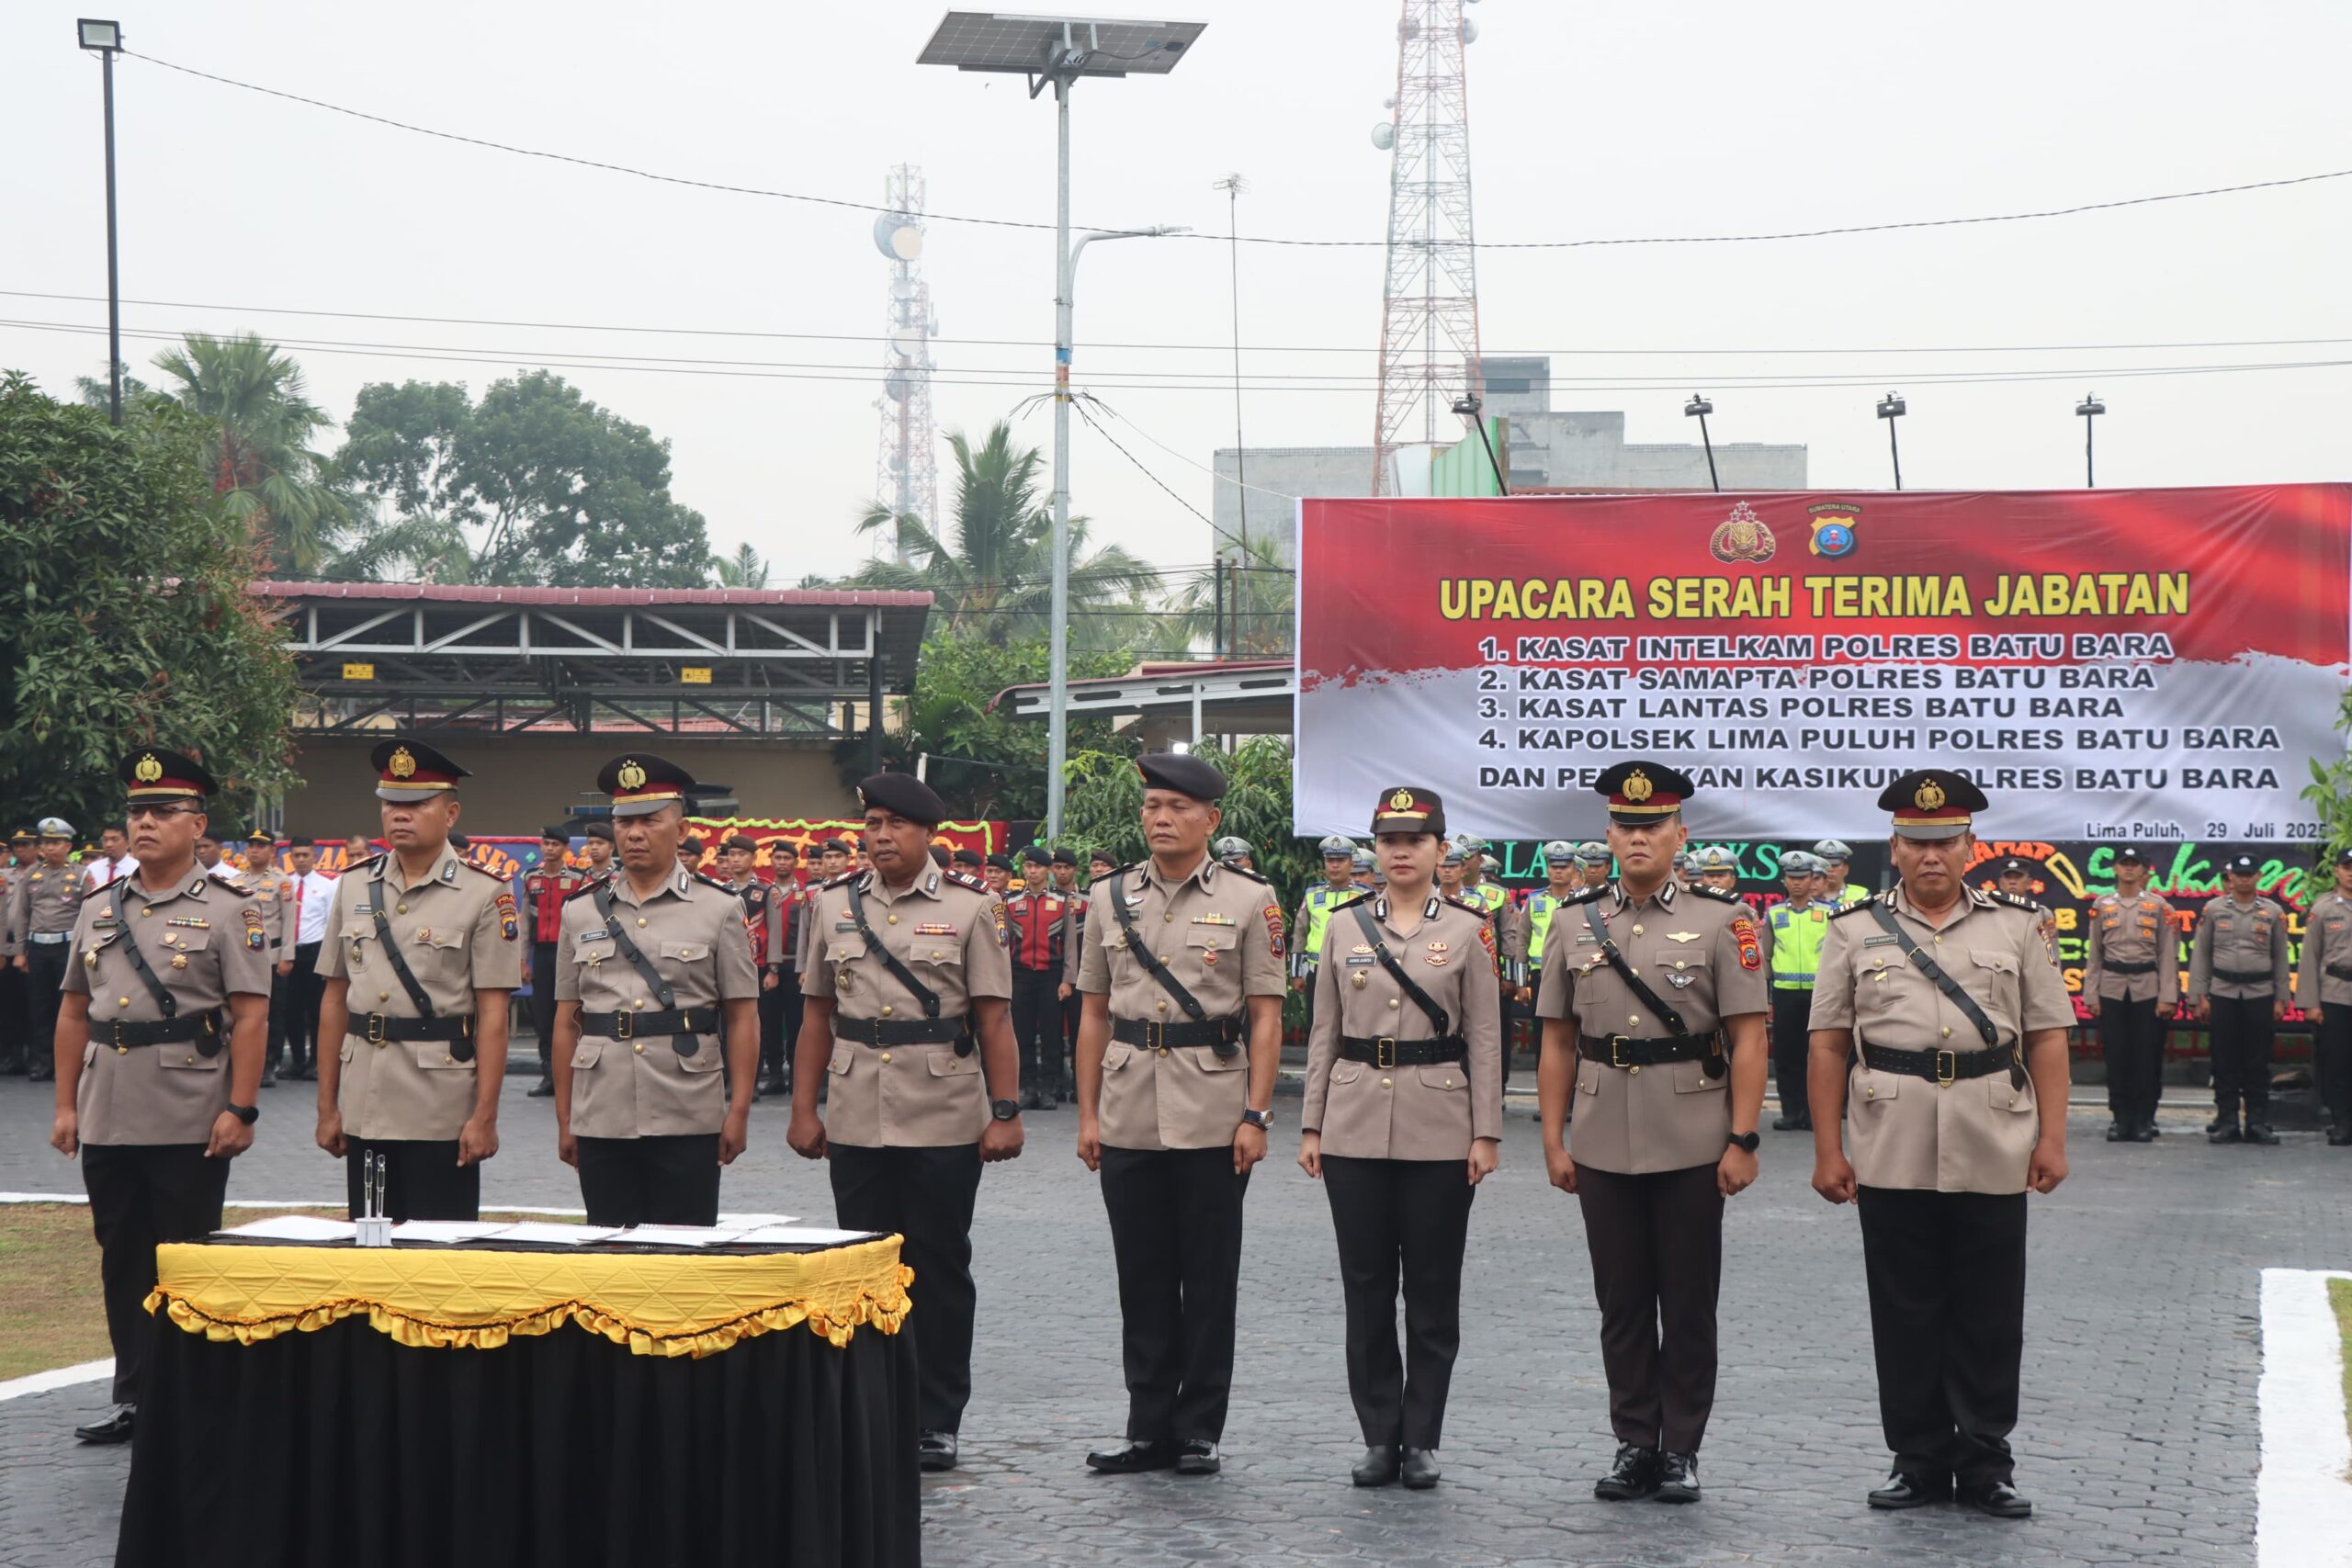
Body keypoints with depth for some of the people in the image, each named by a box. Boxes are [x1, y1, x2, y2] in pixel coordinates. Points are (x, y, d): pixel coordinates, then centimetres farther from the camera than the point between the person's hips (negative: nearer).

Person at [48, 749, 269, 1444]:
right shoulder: (98, 910, 11)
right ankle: (134, 1397, 19)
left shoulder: (228, 911, -4)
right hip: (108, 1120, 5)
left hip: (190, 1125, -5)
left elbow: (250, 1017, -8)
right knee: (122, 1259, 10)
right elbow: (73, 1013, 13)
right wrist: (66, 1105, 8)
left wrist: (240, 1108, -14)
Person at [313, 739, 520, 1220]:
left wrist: (485, 1116, -11)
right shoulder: (354, 888, 10)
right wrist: (327, 1107, 10)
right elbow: (334, 1002, 13)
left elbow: (493, 1015, -6)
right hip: (364, 1113, 4)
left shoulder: (483, 895, -3)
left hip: (443, 1118, -4)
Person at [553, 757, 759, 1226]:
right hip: (601, 1123, 2)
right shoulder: (582, 911, 11)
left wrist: (739, 1111, -5)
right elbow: (566, 1023, 12)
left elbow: (742, 1018, 2)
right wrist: (564, 1119, 9)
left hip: (687, 1121, -2)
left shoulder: (719, 908, 4)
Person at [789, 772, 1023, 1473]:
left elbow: (994, 1018, -2)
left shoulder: (968, 906, 0)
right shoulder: (833, 904, 8)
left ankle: (936, 1422, 13)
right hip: (857, 1120, 2)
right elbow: (818, 1014, 10)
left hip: (945, 1122, -2)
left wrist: (1006, 1113, -8)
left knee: (940, 1271, 4)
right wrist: (803, 1109, 6)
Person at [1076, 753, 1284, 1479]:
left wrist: (1256, 1116, -8)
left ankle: (1200, 1430, 11)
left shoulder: (1249, 900, 0)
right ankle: (1148, 1428, 15)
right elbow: (1094, 1013, 12)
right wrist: (1087, 1113, 6)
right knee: (1142, 1280, 7)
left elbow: (1265, 1017, -2)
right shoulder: (1110, 898, 9)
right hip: (1129, 1117, 3)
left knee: (1209, 1281, 3)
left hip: (1212, 1120, -3)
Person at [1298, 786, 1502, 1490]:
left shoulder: (1468, 929, 1)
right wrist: (1311, 1126, 5)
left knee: (1433, 1287, 3)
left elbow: (1485, 1037, 1)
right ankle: (1379, 1437, 13)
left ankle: (1422, 1440, 12)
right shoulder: (1344, 925, 6)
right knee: (1365, 1285, 4)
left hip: (1440, 1131, -2)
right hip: (1355, 1129, 2)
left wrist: (1486, 1133, -5)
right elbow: (1324, 1033, 9)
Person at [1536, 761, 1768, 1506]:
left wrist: (1742, 1141, -10)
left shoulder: (1720, 922, -2)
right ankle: (1634, 1445, 17)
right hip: (1603, 1150, 3)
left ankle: (1681, 1450, 13)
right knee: (1621, 1304, 8)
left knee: (1689, 1305, 4)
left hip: (1691, 1149, -2)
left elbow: (1748, 1041, -4)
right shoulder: (1575, 925, 7)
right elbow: (1557, 1044, 9)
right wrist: (1554, 1140, 4)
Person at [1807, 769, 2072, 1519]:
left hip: (1993, 1156, 0)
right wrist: (1828, 1149, -1)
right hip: (1892, 1159, 0)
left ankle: (1985, 1462, 14)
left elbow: (2047, 1037, 6)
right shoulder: (1855, 931, 6)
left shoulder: (2015, 926, 7)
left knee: (1989, 1315, 5)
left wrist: (2052, 1138, -2)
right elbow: (1828, 1046, 5)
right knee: (1905, 1313, 5)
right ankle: (1920, 1458, 16)